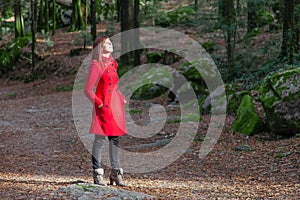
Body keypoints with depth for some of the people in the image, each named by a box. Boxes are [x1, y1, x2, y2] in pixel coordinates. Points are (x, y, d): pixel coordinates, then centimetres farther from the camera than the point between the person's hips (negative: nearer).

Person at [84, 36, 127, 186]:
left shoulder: (112, 63, 15)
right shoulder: (96, 64, -7)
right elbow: (87, 90, -9)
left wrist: (121, 98, 12)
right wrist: (99, 103, -16)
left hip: (116, 105, 7)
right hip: (104, 106, -7)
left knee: (115, 139, 9)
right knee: (100, 139, -4)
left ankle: (116, 173, 15)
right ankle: (98, 175, 1)